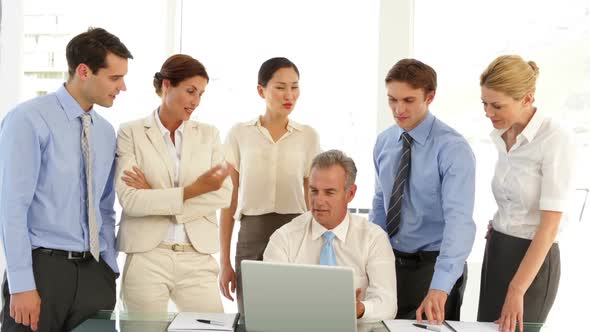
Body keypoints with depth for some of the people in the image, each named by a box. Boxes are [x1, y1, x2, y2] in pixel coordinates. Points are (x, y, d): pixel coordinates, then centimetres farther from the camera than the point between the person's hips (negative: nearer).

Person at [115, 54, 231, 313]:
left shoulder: (208, 134, 9)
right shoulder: (131, 133, 1)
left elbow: (224, 195, -2)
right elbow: (130, 200, -10)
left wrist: (156, 197, -10)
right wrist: (193, 190, -17)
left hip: (198, 259, 3)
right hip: (146, 258, -2)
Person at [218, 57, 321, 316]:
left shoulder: (308, 136, 6)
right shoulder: (239, 134, 4)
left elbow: (312, 199, 10)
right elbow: (229, 201, 5)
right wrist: (224, 261, 2)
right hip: (251, 237, -1)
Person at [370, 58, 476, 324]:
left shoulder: (452, 148, -18)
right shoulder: (383, 142, 2)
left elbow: (459, 221, -28)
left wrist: (439, 287, -39)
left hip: (433, 265, -5)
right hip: (390, 262, 5)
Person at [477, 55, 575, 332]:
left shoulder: (556, 140, -19)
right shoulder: (502, 136, 4)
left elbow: (549, 226, -20)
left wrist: (517, 290, -21)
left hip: (533, 259, -7)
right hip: (496, 251, 7)